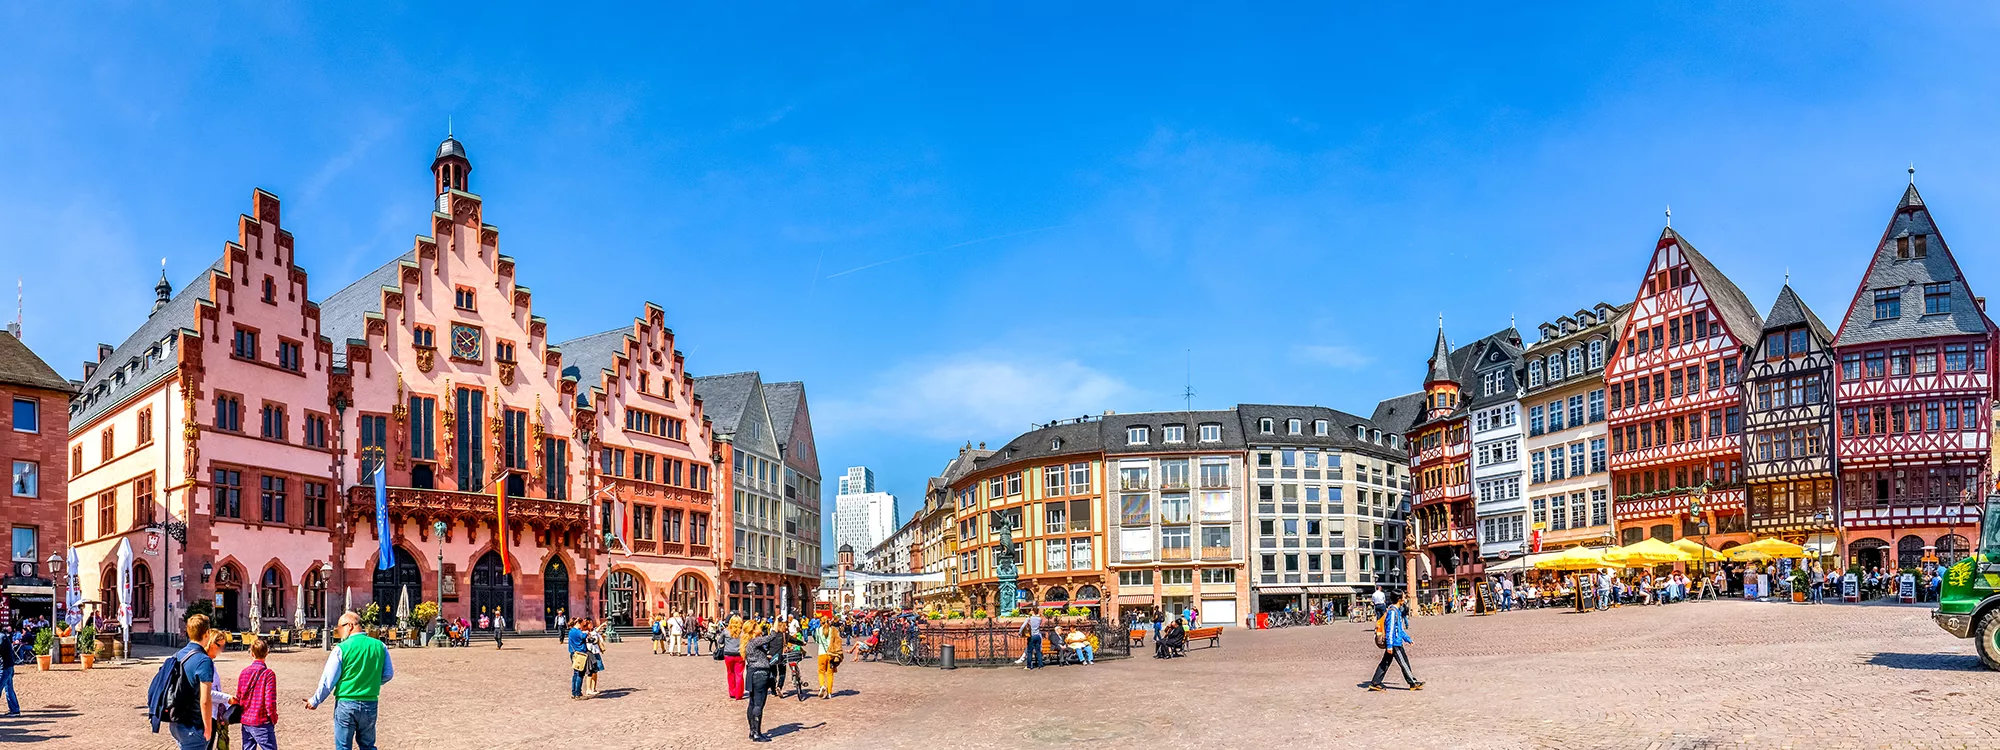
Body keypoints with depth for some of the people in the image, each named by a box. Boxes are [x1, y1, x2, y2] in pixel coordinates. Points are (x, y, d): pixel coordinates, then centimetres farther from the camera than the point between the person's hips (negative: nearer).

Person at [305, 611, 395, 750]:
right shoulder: (379, 646, 1)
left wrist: (315, 701, 8)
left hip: (346, 703, -4)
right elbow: (388, 675, 9)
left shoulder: (342, 648, -10)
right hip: (370, 704, 4)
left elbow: (328, 680, -6)